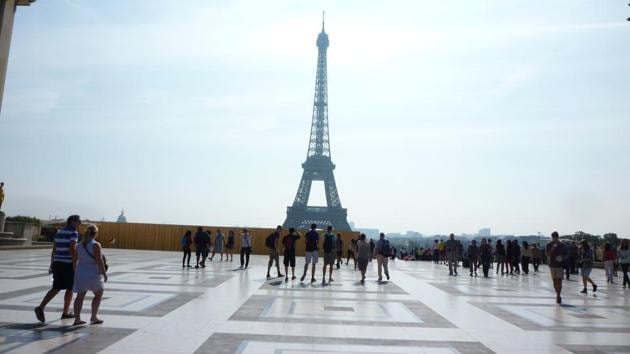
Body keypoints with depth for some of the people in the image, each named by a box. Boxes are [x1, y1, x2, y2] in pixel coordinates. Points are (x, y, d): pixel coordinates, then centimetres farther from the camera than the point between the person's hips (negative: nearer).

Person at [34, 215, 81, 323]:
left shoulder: (59, 232, 14)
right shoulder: (73, 233, -10)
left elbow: (54, 250, 15)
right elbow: (72, 249, -20)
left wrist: (51, 265, 19)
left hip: (57, 263, 7)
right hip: (68, 264, -7)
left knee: (56, 288, 10)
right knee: (70, 289, 7)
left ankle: (41, 307, -8)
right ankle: (65, 313, 14)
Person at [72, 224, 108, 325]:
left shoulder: (80, 245, 7)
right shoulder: (96, 245, -13)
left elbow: (75, 260, 12)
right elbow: (99, 261, -17)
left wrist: (76, 272, 24)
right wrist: (104, 273, -10)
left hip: (81, 273, 6)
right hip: (92, 274, -6)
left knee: (80, 296, 9)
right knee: (98, 294, 12)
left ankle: (77, 319, 4)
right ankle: (94, 317, 15)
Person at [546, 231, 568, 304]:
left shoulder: (562, 245, 1)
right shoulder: (549, 245, 1)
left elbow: (566, 255, 7)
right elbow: (547, 254, -8)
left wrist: (562, 257, -14)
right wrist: (552, 249, -22)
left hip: (560, 265, -2)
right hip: (552, 265, 2)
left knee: (559, 281, -9)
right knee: (555, 281, 7)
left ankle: (558, 296, -9)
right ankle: (558, 295, 19)